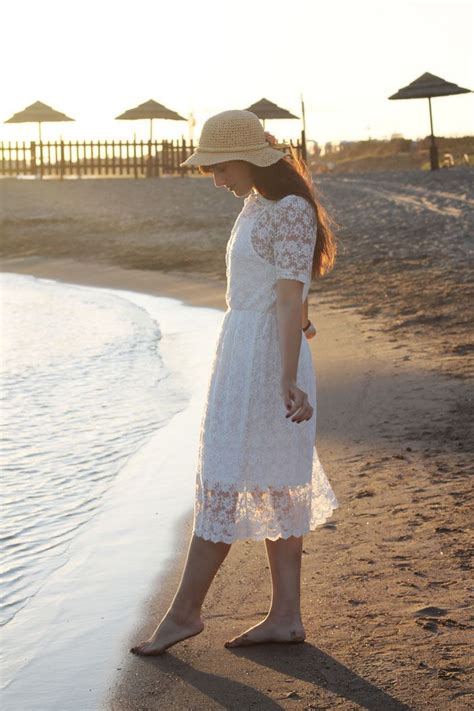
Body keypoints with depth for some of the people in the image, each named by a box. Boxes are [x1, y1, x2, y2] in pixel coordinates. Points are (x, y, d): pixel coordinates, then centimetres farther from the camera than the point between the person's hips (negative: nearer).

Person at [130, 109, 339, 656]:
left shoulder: (291, 210, -15)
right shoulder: (256, 206, 14)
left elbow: (290, 299, -20)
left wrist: (288, 380, -22)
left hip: (266, 360, -10)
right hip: (241, 355, 10)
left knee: (221, 486, -3)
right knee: (274, 489, 10)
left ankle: (184, 612, 8)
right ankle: (285, 616, 16)